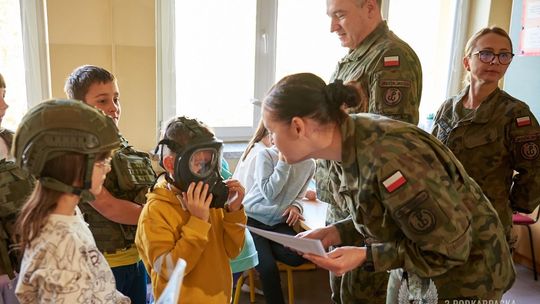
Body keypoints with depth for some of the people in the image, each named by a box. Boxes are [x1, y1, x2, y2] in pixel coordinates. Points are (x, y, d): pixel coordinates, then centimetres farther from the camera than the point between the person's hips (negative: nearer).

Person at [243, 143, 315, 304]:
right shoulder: (265, 155, -13)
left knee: (298, 257, -19)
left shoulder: (309, 164, 1)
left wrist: (296, 206, -9)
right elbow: (269, 193, -19)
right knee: (269, 268, -19)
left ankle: (261, 251, 3)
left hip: (279, 222, 5)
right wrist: (283, 162, -23)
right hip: (252, 219, -4)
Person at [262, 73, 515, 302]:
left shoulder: (388, 160, -35)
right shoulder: (349, 142, -9)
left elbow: (452, 248, -25)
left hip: (462, 275, -7)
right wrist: (335, 233, -9)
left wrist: (365, 257, -27)